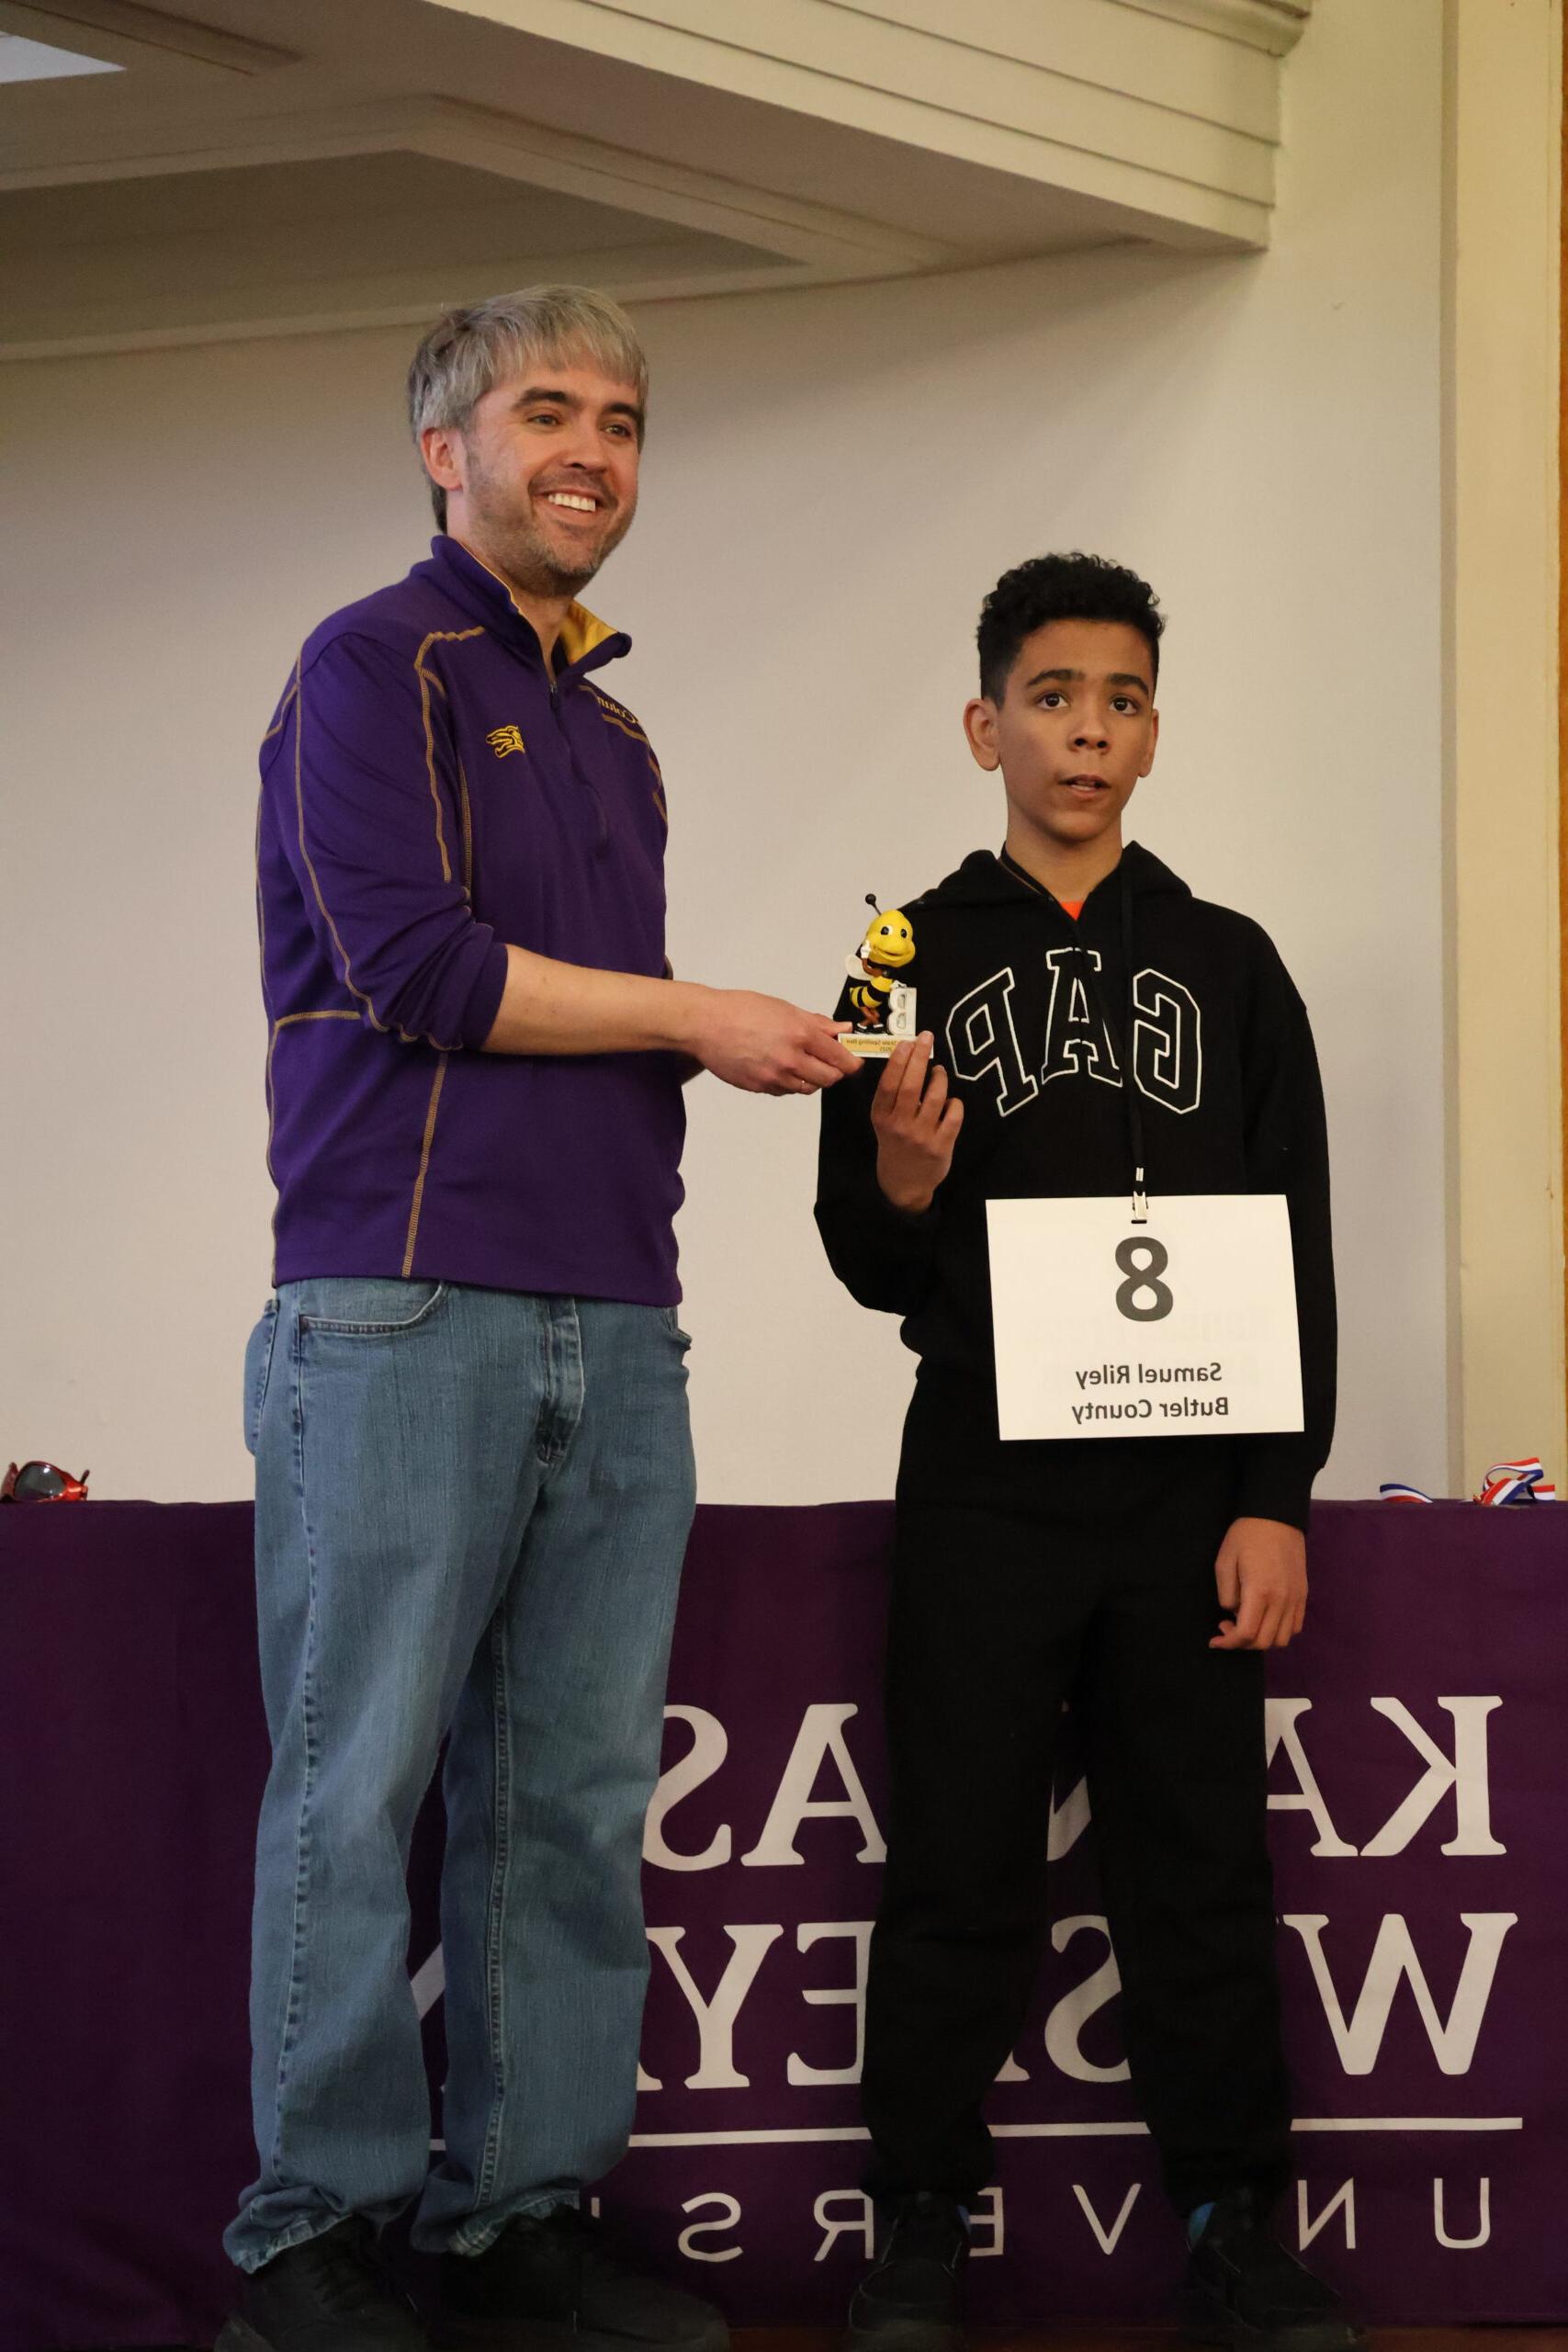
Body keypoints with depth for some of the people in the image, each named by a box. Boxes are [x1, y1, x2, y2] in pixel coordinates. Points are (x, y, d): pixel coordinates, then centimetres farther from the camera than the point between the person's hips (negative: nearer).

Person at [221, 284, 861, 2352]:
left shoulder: (613, 731, 23)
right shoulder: (376, 665, 1)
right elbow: (411, 959, -12)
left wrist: (773, 1055, 6)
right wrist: (692, 1017, -4)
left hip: (614, 1325, 7)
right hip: (407, 1310, -7)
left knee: (576, 1793, 5)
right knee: (361, 1785, -4)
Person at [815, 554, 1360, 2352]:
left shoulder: (1228, 965, 10)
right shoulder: (917, 960, 8)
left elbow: (1297, 1257, 7)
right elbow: (875, 1272, 6)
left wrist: (1275, 1499, -2)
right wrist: (900, 1190, -17)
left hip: (1188, 1493, 1)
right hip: (982, 1484, -1)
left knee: (1200, 1864, 4)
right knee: (958, 1866, 1)